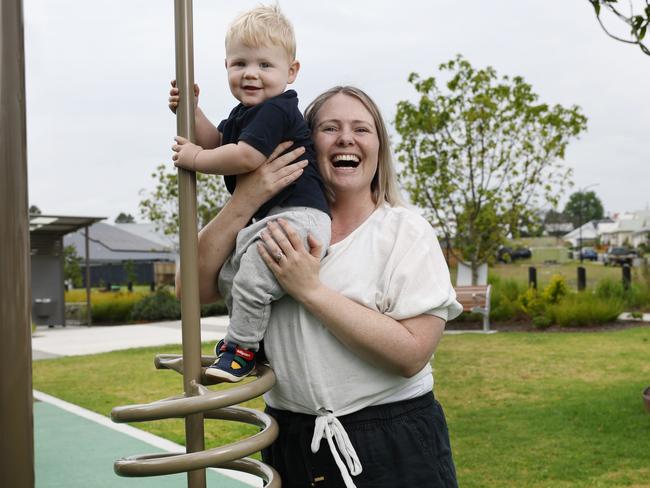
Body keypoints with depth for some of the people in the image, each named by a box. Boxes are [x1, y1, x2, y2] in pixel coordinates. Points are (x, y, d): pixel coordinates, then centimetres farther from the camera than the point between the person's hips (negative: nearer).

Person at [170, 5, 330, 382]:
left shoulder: (276, 110, -17)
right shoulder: (244, 114, 16)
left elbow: (245, 157, -27)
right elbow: (217, 143, 29)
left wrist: (196, 159, -13)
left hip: (297, 214, -11)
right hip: (264, 217, 11)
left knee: (253, 272, -23)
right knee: (229, 270, 15)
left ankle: (242, 348, -11)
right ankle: (246, 333, 27)